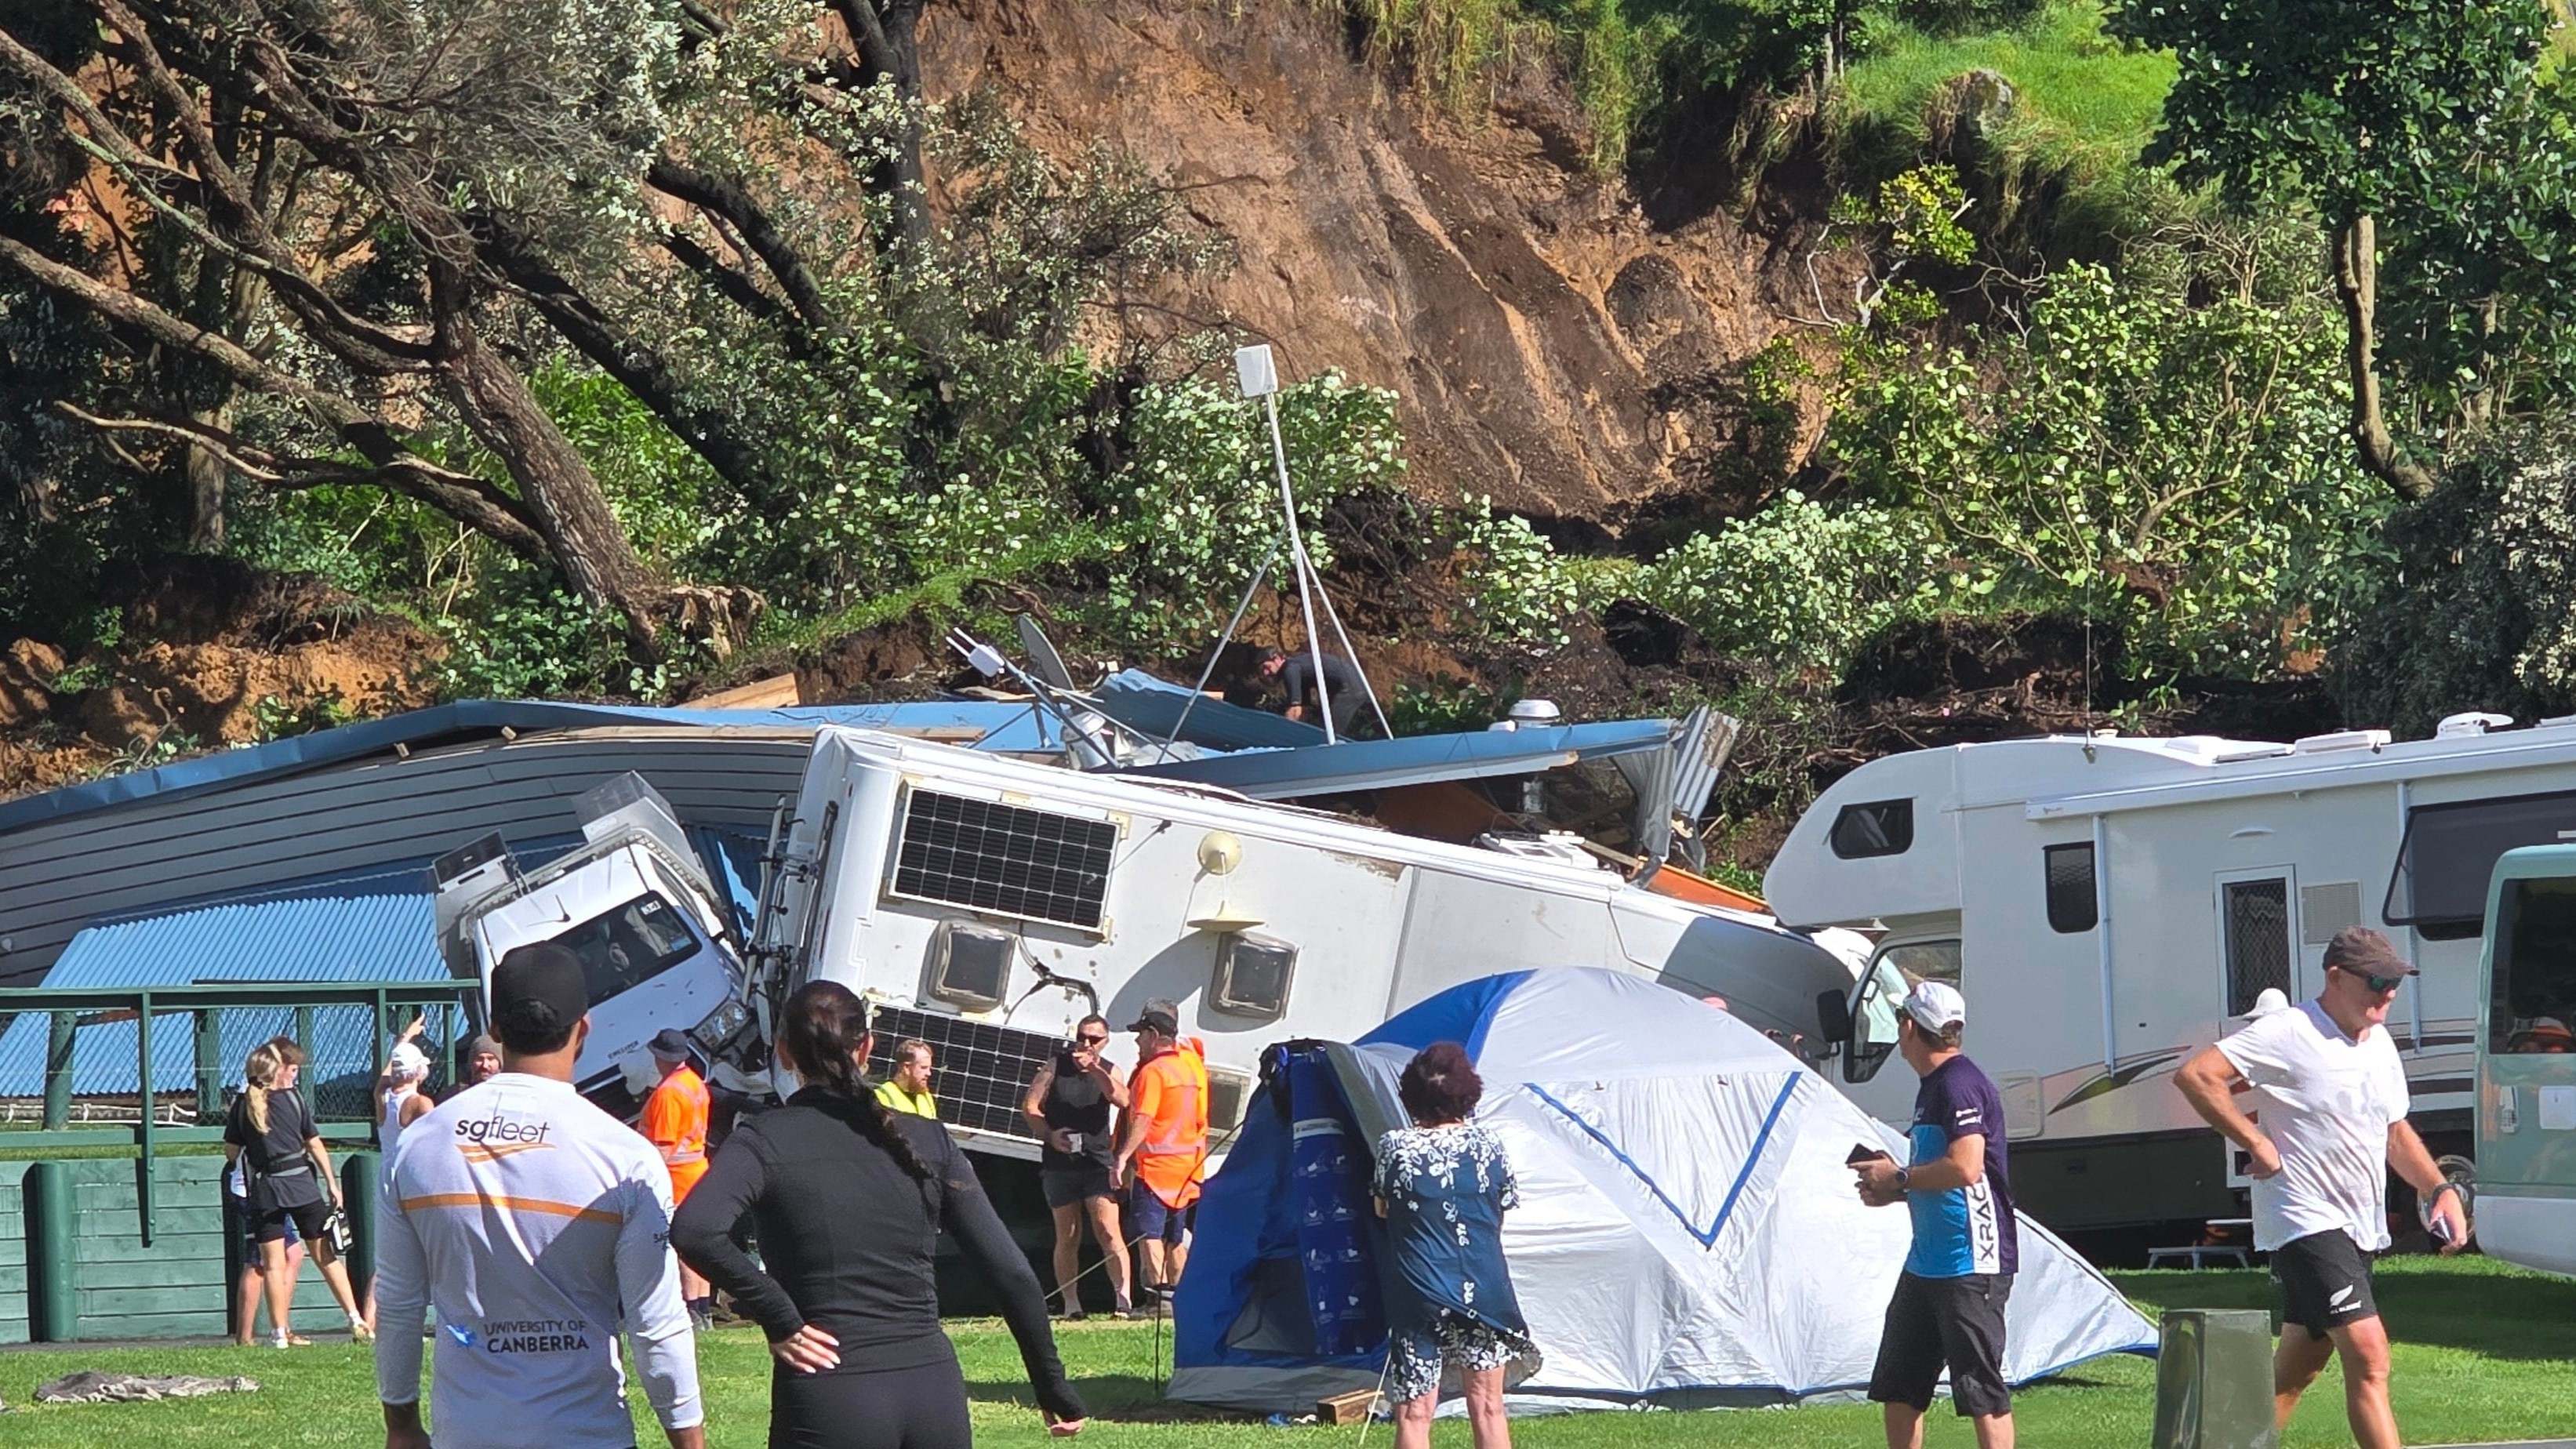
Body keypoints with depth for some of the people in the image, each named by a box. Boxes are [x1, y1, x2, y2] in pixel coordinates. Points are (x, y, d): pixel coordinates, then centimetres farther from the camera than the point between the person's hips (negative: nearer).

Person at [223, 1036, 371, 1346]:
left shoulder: (243, 1104, 1)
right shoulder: (293, 1099, -4)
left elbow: (231, 1152, 2)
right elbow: (315, 1145, -1)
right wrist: (332, 1184, 7)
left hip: (264, 1189, 1)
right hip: (301, 1184, -1)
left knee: (273, 1262, 4)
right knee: (325, 1255, 7)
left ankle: (279, 1333, 1)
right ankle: (356, 1320, 6)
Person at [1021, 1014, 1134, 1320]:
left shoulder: (1109, 1071, 6)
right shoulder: (1056, 1065, 5)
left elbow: (1122, 1100, -15)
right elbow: (1030, 1106, 3)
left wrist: (1094, 1069, -27)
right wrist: (1050, 1134, -13)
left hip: (1097, 1161, -1)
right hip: (1059, 1165, 1)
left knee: (1108, 1232, -12)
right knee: (1068, 1237, 5)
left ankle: (1124, 1298, -16)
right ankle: (1071, 1303, 10)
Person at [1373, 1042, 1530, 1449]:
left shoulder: (1395, 1148, -5)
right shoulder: (1488, 1145, -1)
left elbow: (1382, 1209, 9)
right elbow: (1503, 1210, 10)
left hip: (1419, 1297, -2)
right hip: (1485, 1292, 2)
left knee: (1414, 1414, 0)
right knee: (1487, 1406, 12)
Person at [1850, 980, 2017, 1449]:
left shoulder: (1961, 1084, -15)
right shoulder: (1932, 1086, 17)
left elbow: (1965, 1167, -27)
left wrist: (1899, 1178, -13)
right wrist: (1892, 1191, 10)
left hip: (1972, 1264, -11)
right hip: (1927, 1263, 11)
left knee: (1981, 1390, -8)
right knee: (1897, 1386, 14)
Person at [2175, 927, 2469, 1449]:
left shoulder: (2380, 1044, 13)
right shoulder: (2289, 1034, -13)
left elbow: (2396, 1132, 25)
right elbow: (2195, 1075, -19)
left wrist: (2441, 1189, 10)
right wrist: (2257, 1142, -19)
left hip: (2360, 1229, 9)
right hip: (2307, 1224, -9)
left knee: (2294, 1375, 12)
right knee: (2369, 1357, -18)